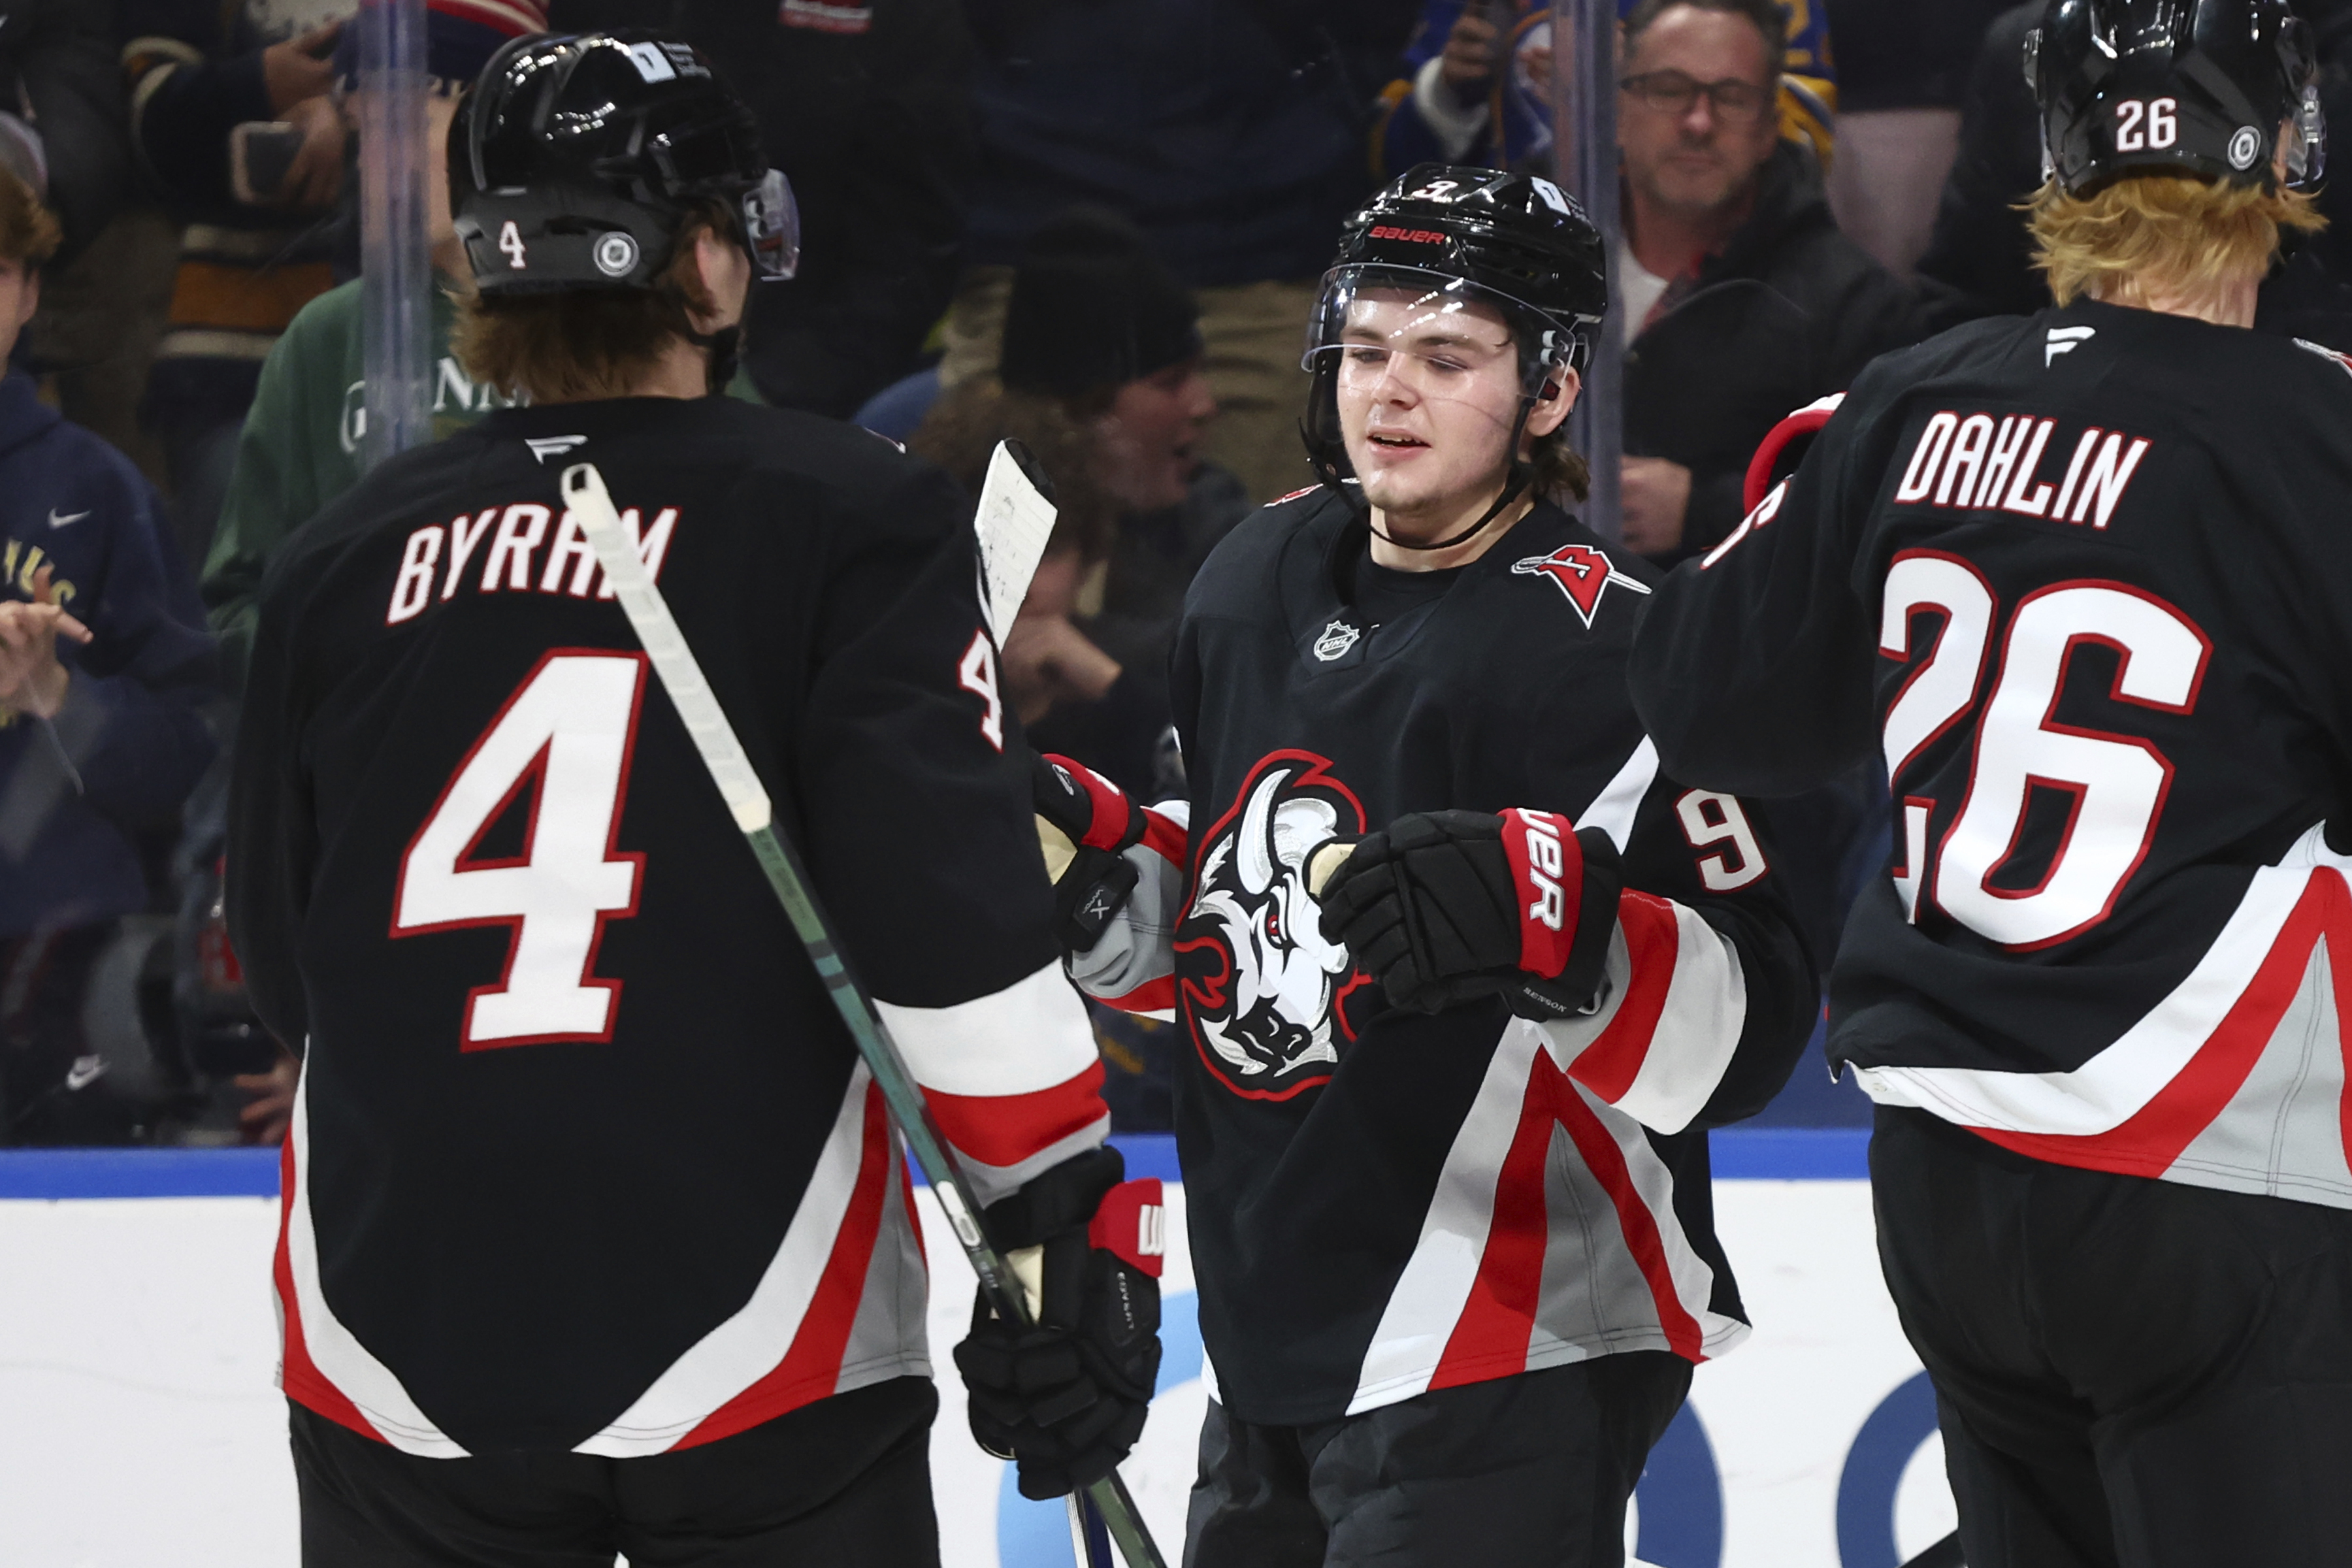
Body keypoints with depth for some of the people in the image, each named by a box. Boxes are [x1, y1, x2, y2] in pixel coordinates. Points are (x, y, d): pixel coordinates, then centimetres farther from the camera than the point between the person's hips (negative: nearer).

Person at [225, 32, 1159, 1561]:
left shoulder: (341, 561, 7)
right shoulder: (852, 524, -5)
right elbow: (956, 915, -14)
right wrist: (1072, 1232, -9)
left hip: (396, 1362, 4)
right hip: (755, 1371, -3)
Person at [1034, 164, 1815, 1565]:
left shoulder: (1608, 649, -16)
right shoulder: (1259, 581, 8)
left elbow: (1747, 1031, -22)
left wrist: (1550, 919, -38)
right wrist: (1096, 860, 3)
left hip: (1509, 1362, -8)